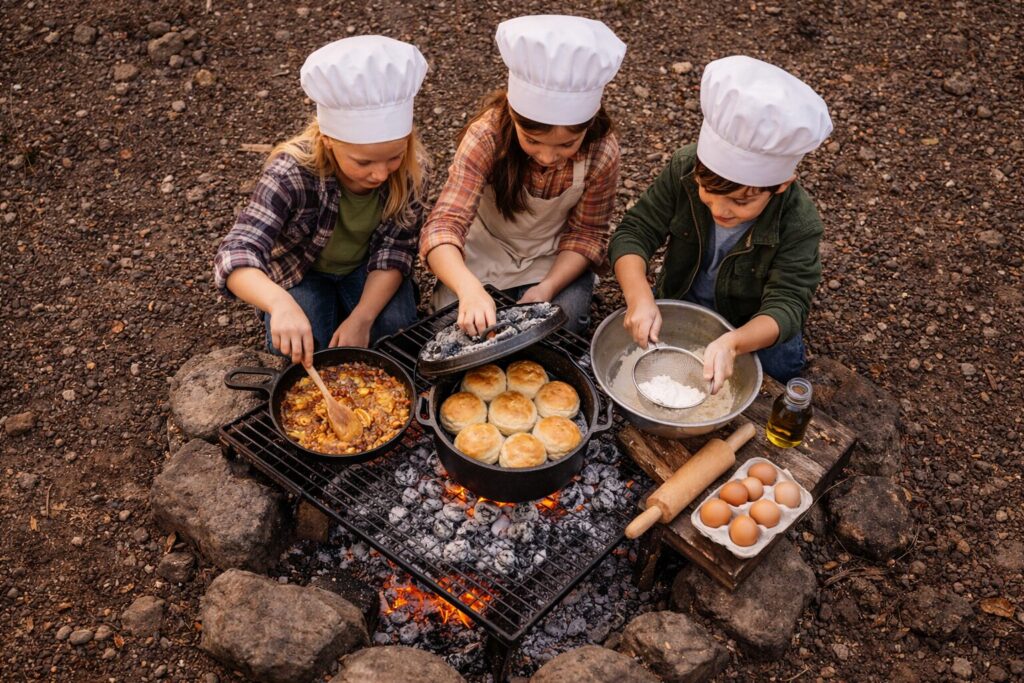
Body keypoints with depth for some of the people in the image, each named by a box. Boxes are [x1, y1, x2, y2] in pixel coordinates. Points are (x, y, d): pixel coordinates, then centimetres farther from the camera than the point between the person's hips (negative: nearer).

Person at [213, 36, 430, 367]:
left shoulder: (412, 168, -26)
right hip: (302, 273, -2)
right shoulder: (292, 173, -36)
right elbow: (236, 255, -45)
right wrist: (280, 303, -66)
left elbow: (395, 250, -17)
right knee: (301, 355, -24)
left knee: (395, 327, -23)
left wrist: (362, 318, -32)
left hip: (366, 269, 2)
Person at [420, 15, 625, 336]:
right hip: (485, 249, -1)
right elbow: (444, 224, -39)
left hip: (554, 258, 1)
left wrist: (547, 288, -28)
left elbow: (587, 233, -11)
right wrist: (470, 289, -59)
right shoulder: (487, 135, -32)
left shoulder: (602, 153, -26)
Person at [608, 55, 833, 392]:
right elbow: (634, 233, -23)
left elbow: (786, 305, -34)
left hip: (751, 324, -1)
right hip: (681, 300, 1)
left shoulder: (799, 224, -31)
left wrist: (732, 343, -57)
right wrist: (639, 297, -45)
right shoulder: (684, 168, -25)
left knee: (783, 361, -24)